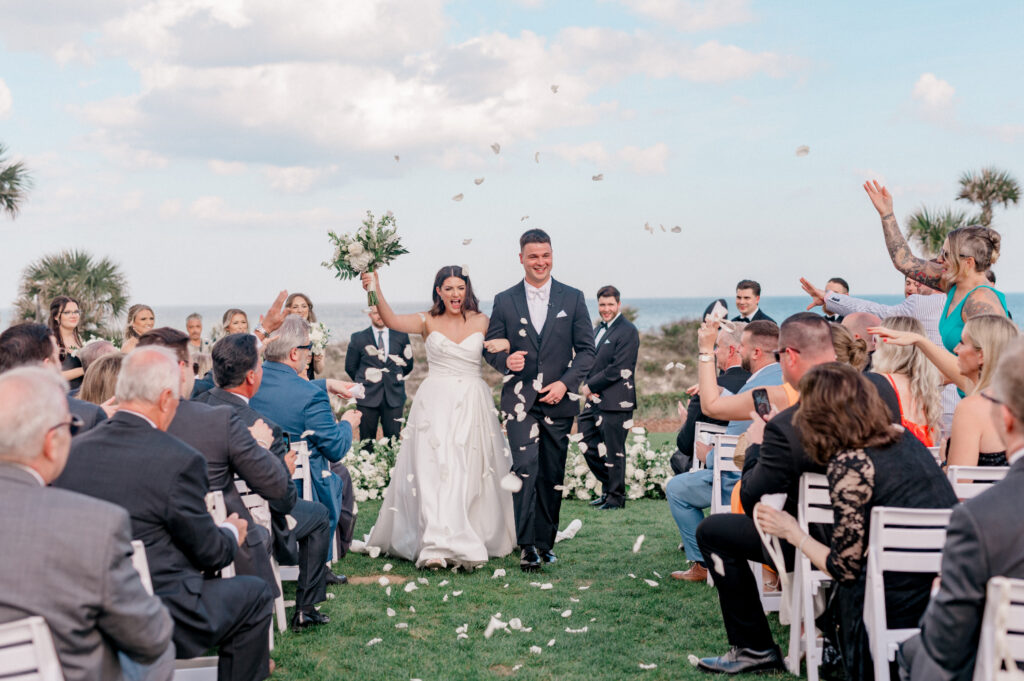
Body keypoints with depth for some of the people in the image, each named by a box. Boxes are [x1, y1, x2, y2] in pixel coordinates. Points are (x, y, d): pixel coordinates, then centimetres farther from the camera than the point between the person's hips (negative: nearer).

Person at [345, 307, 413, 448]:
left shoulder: (401, 336, 6)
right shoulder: (358, 338, 3)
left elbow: (408, 364, 15)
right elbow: (350, 367, 11)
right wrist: (364, 383, 12)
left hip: (394, 397, 1)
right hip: (368, 398, -1)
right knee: (367, 443, 3)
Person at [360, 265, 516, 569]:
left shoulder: (481, 322, 8)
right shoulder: (428, 321, 3)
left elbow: (504, 343, 9)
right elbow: (393, 321, -13)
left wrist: (506, 343, -15)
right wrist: (377, 292, -30)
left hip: (472, 404, 2)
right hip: (435, 403, -1)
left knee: (468, 473, 4)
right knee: (432, 470, -11)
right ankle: (437, 546, -14)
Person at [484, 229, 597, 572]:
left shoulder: (573, 298, 6)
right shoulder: (504, 301, 6)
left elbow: (586, 349, 4)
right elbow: (491, 348, 9)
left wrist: (566, 382, -9)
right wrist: (506, 361, -13)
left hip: (559, 400, 1)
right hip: (520, 400, -1)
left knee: (552, 475, 8)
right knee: (525, 468, -15)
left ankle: (545, 541, 21)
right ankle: (527, 545, -12)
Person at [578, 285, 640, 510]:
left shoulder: (627, 331, -10)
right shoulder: (599, 329, 17)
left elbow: (618, 369, -17)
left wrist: (591, 386, -13)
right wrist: (586, 386, 0)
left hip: (615, 401, -9)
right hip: (595, 399, 9)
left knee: (614, 451, -1)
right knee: (588, 444, 12)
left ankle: (616, 497, 12)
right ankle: (608, 486, 28)